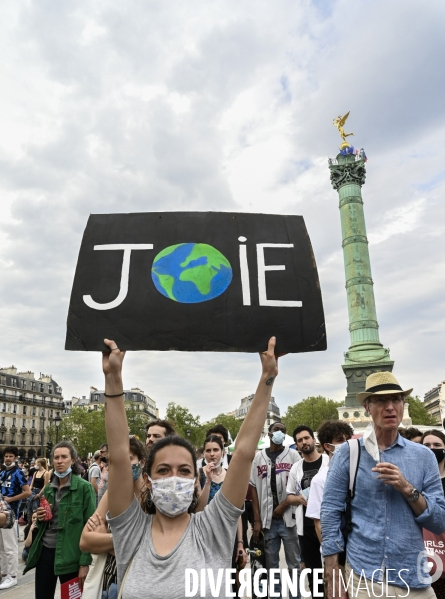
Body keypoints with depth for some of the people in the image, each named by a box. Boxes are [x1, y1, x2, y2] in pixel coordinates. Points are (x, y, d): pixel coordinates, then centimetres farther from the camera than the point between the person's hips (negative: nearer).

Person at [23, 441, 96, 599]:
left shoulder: (84, 487, -10)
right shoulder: (48, 488, 7)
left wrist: (85, 562, -14)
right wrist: (40, 518, -3)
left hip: (69, 554, -5)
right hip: (45, 551, 5)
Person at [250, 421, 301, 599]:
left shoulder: (293, 455, 2)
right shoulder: (258, 457, 6)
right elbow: (254, 489, 5)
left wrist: (283, 505, -11)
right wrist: (257, 519, 0)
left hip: (289, 517, -1)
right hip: (267, 519, 2)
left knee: (293, 564, 8)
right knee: (271, 564, 12)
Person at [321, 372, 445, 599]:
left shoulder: (423, 456, 0)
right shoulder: (348, 453, -6)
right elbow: (330, 513, -6)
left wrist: (407, 489, -16)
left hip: (414, 579, 2)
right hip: (361, 576, -2)